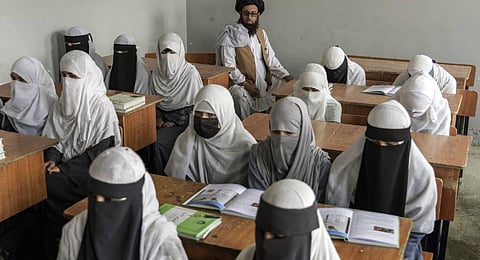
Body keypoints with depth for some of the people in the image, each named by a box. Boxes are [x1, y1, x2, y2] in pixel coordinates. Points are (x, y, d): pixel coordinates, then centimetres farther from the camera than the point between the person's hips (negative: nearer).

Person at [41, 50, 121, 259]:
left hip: (91, 171, -5)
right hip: (65, 166, 6)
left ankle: (55, 243, -2)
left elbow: (98, 152, -14)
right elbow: (52, 138, 11)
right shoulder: (61, 104, 8)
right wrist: (52, 159, -10)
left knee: (45, 185, -24)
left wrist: (64, 168, -17)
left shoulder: (102, 107, -11)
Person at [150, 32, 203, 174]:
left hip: (183, 121, -5)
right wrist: (158, 119, 0)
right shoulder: (156, 74, 8)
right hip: (164, 119, 5)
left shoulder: (190, 73, -9)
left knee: (158, 142, -26)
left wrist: (176, 122, -10)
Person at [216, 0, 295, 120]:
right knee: (240, 94, -35)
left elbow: (271, 59, 15)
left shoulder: (261, 33, 14)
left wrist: (286, 75, -1)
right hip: (241, 83, -6)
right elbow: (228, 66, -12)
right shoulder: (230, 34, -7)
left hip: (265, 81, 7)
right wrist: (245, 84, -23)